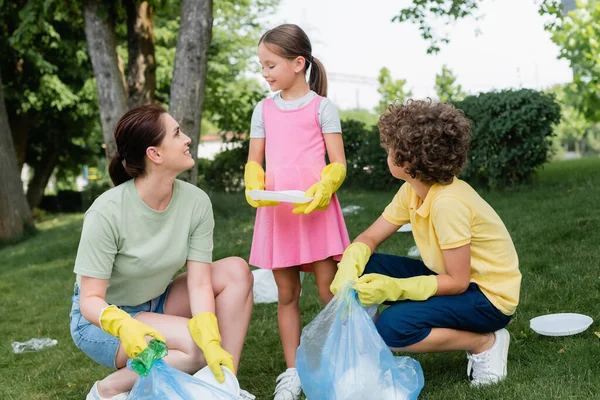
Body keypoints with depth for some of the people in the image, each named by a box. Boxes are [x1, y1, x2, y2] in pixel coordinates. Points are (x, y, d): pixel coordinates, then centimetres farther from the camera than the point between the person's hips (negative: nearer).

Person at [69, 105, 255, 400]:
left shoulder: (196, 202, -16)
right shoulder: (106, 213, -28)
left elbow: (198, 283, -18)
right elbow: (90, 299, -24)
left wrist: (212, 343, -34)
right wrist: (123, 325, -46)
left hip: (157, 304, 6)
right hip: (102, 318, -5)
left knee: (235, 271, -15)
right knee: (196, 348, -28)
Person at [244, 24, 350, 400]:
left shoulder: (322, 107, 0)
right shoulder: (264, 109, 11)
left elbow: (338, 164, -3)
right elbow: (254, 162, 10)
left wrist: (323, 189, -22)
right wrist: (255, 186, -11)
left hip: (316, 210, -3)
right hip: (276, 212, 4)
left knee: (330, 291, -3)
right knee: (287, 294, 8)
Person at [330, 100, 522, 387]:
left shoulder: (448, 202, -30)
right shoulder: (412, 191, -5)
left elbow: (458, 282, -25)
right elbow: (369, 238, 0)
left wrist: (394, 287, -33)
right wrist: (349, 268, -22)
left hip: (488, 297, -8)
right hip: (455, 277, 8)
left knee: (391, 327, -25)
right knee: (365, 269, -9)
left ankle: (486, 343, -6)